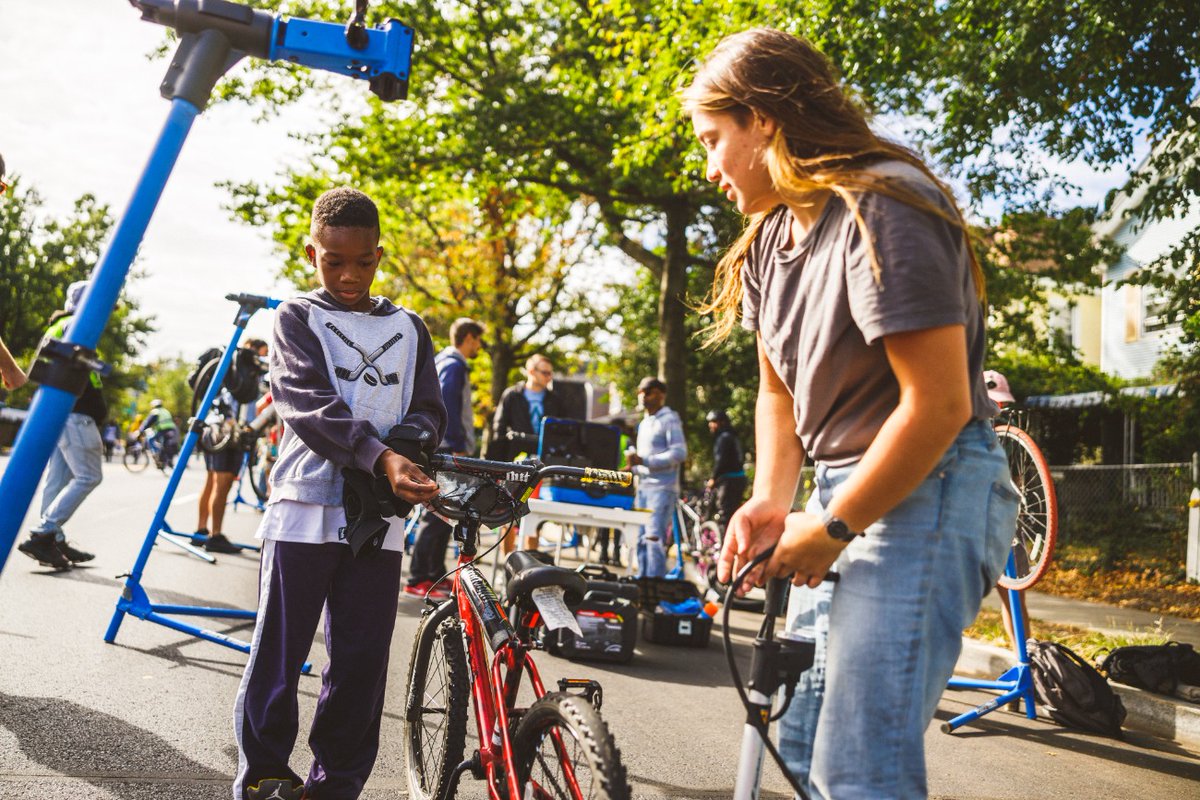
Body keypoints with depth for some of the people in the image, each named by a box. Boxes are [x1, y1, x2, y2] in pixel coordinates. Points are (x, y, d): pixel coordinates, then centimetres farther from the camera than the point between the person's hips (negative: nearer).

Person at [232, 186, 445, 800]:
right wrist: (379, 456, -24)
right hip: (304, 510, -3)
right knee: (279, 654, 2)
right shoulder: (297, 318, 5)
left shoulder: (408, 329, 17)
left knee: (362, 662, 4)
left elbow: (427, 410, 13)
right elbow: (310, 403, -10)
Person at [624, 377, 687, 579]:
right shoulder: (644, 423, 21)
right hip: (643, 486, 8)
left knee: (654, 537, -14)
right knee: (641, 537, 8)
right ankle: (642, 579, 14)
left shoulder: (669, 420, -5)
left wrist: (644, 461, -20)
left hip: (662, 488, -8)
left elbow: (679, 453, -16)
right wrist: (633, 468, 10)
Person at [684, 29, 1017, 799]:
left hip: (928, 490, -9)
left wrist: (830, 526, -15)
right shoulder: (771, 235, 11)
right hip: (850, 489, 9)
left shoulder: (882, 208, -18)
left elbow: (939, 404, -22)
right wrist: (770, 502, -2)